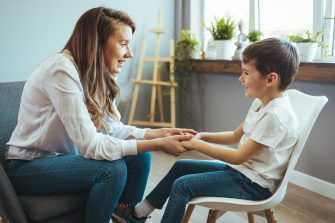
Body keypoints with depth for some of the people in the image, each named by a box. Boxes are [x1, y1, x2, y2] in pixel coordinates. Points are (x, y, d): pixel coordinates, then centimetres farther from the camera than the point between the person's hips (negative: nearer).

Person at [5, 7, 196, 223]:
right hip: (30, 166, -7)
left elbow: (113, 129, -3)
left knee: (139, 156, -7)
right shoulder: (62, 70, -26)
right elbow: (91, 145, -29)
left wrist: (159, 133, -17)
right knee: (112, 168, -27)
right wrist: (158, 144, -28)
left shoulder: (100, 75, -1)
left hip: (65, 156, 8)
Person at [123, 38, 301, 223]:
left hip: (253, 184, -10)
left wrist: (197, 144, -18)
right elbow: (236, 136, 14)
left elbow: (239, 157, -24)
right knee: (181, 166, 12)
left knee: (182, 185, -18)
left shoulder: (276, 114, -26)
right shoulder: (261, 103, 5)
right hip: (241, 169, 10)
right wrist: (202, 136, 0)